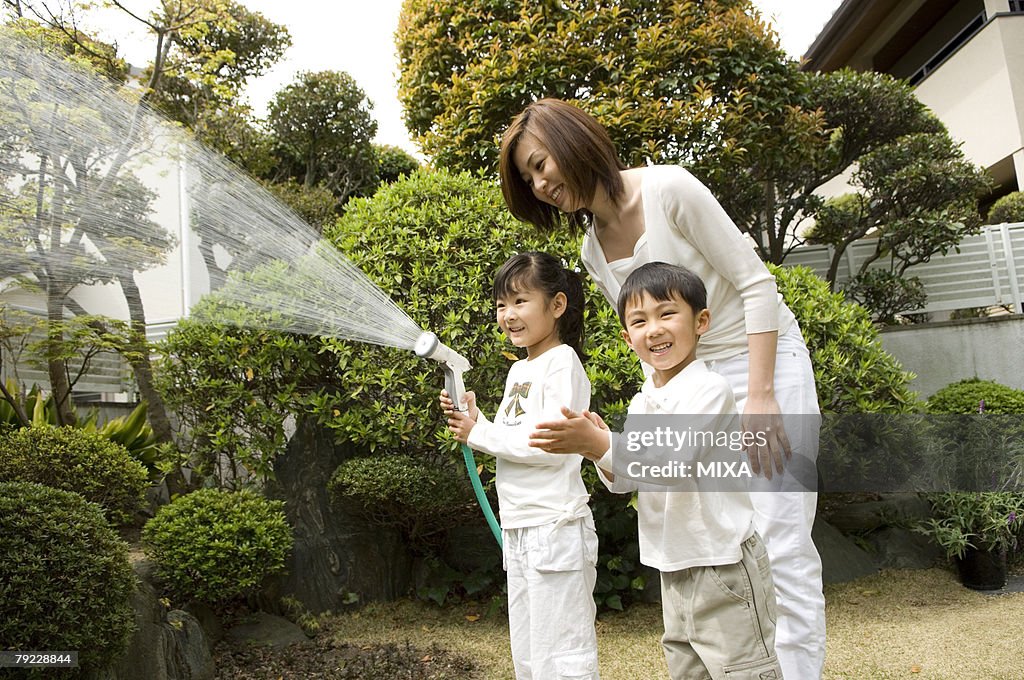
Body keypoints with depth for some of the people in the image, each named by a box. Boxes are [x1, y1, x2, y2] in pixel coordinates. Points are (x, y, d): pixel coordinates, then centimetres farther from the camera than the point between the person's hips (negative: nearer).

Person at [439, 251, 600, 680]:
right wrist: (470, 417, 1)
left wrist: (479, 434, -12)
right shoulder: (518, 371, 15)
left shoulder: (562, 362, -11)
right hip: (518, 530, 9)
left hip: (554, 527, -9)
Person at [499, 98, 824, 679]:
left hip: (766, 361, -6)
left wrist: (760, 398, -21)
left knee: (780, 546, -9)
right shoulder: (593, 251, 4)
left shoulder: (669, 189, -15)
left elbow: (756, 284, -15)